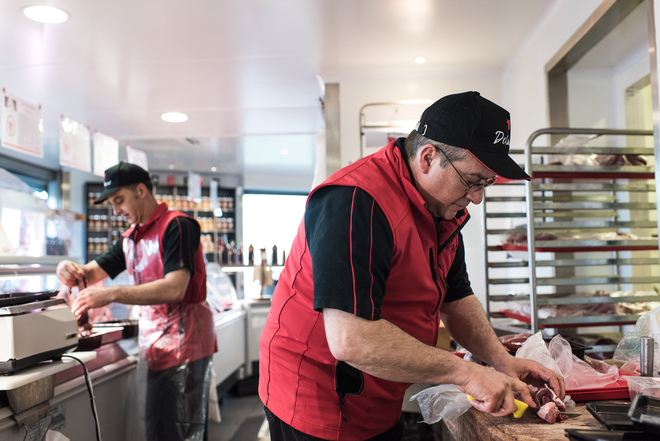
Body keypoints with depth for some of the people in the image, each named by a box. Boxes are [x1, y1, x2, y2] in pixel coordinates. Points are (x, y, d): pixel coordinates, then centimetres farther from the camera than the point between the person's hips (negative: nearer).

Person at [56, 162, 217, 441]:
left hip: (183, 342, -8)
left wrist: (111, 295, -25)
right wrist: (73, 271, -6)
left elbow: (175, 288, -22)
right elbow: (94, 272, 19)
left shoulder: (176, 226, -11)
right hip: (157, 344, 8)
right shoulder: (130, 238, 16)